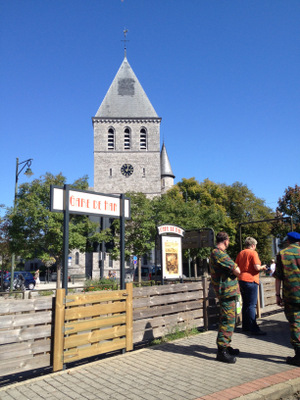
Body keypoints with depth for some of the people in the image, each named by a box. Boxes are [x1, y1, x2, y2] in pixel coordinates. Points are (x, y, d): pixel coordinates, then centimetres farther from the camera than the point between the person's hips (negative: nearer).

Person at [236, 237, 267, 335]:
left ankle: (245, 326, 21)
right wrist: (262, 267, 2)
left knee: (245, 304, 14)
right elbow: (257, 267, -17)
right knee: (252, 305, -5)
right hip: (251, 280, -7)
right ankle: (253, 328, -4)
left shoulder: (240, 253, 11)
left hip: (241, 280, 7)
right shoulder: (253, 253, -9)